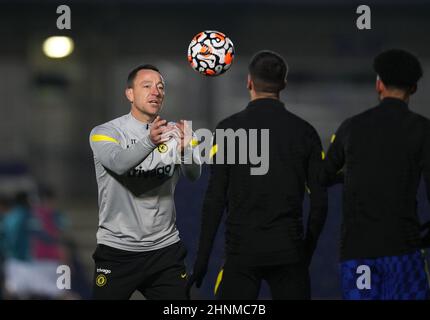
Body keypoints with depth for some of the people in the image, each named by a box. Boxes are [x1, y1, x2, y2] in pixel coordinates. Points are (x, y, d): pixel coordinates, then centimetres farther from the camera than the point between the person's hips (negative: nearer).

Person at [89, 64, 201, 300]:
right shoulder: (105, 132, -4)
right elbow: (118, 163, -26)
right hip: (117, 251, -3)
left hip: (166, 250, 3)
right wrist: (149, 141, -45)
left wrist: (185, 148, -35)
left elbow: (194, 174, -12)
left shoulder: (173, 133, 5)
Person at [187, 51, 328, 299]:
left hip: (242, 251, -2)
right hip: (289, 251, 2)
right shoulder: (305, 131, 3)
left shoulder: (228, 129, -3)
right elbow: (320, 199, 3)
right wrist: (307, 252, 15)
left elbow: (215, 199, -6)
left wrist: (202, 258, -1)